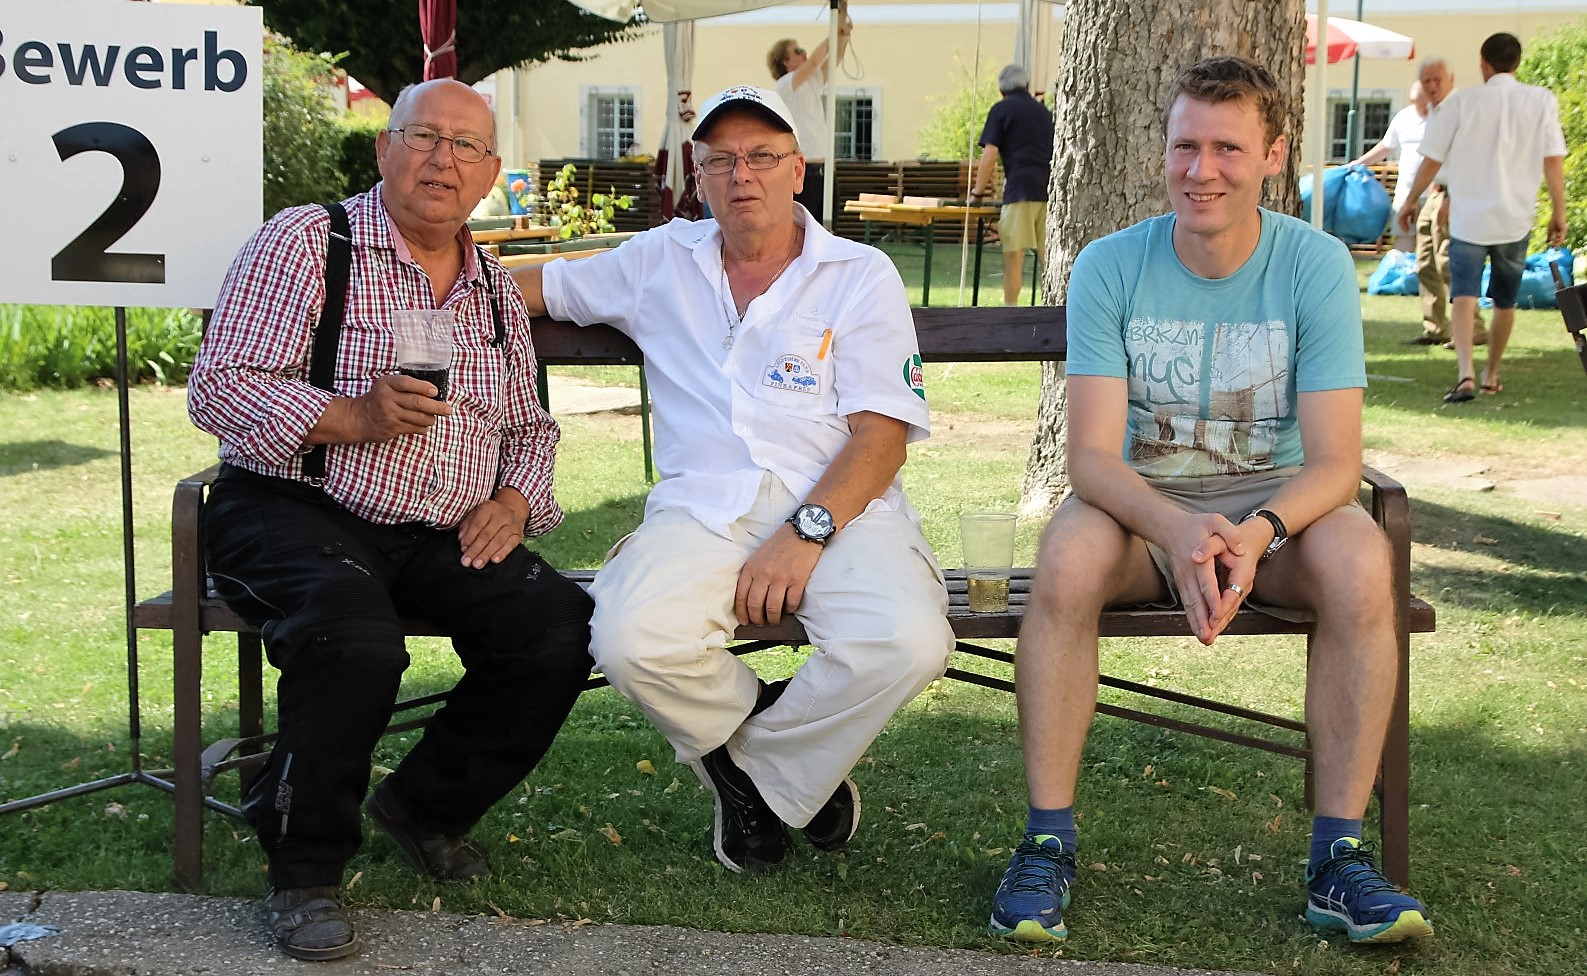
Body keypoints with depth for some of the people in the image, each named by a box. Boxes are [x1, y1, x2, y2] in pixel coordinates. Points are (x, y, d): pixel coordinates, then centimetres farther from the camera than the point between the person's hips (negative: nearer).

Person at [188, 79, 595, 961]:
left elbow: (530, 428, 24)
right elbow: (218, 389, -10)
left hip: (445, 540, 6)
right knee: (355, 634, -37)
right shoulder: (306, 242, -2)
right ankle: (305, 864, -13)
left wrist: (513, 501, 2)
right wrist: (356, 417, -22)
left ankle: (428, 803, 7)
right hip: (294, 514, -5)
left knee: (561, 627, -19)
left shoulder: (498, 290, 17)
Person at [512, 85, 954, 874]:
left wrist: (806, 530, -15)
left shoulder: (862, 276, 10)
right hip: (702, 506, 2)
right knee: (630, 639, -31)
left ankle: (758, 765, 1)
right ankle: (792, 757, 3)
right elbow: (533, 286, 30)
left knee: (907, 643, -32)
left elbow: (881, 435, 0)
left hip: (840, 506, -1)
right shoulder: (660, 262, 20)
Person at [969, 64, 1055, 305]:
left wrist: (977, 192, 5)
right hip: (1050, 189, 5)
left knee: (1013, 255, -2)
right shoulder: (1043, 111, 21)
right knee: (1048, 255, 8)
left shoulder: (1001, 109, 5)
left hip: (1020, 188, -5)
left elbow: (990, 155, -3)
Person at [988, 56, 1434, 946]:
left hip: (1276, 500, 0)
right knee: (1069, 555, -33)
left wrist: (1257, 532, -36)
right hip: (1142, 502, 0)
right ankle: (1048, 845, -23)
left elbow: (1335, 461, -14)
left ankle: (1340, 857, -22)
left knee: (1360, 559, -32)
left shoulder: (1316, 266, -9)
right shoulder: (1112, 268, -8)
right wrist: (1176, 529, -37)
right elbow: (1092, 454, -16)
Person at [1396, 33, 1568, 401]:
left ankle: (1466, 372, -30)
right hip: (1516, 219, 2)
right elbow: (1553, 161, -4)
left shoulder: (1463, 102, -4)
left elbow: (1431, 161, -1)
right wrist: (1559, 212, 5)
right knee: (1505, 302, 18)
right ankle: (1491, 375, 31)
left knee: (1463, 297, -9)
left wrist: (1410, 201, 13)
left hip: (1469, 218, -2)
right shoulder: (1542, 100, 0)